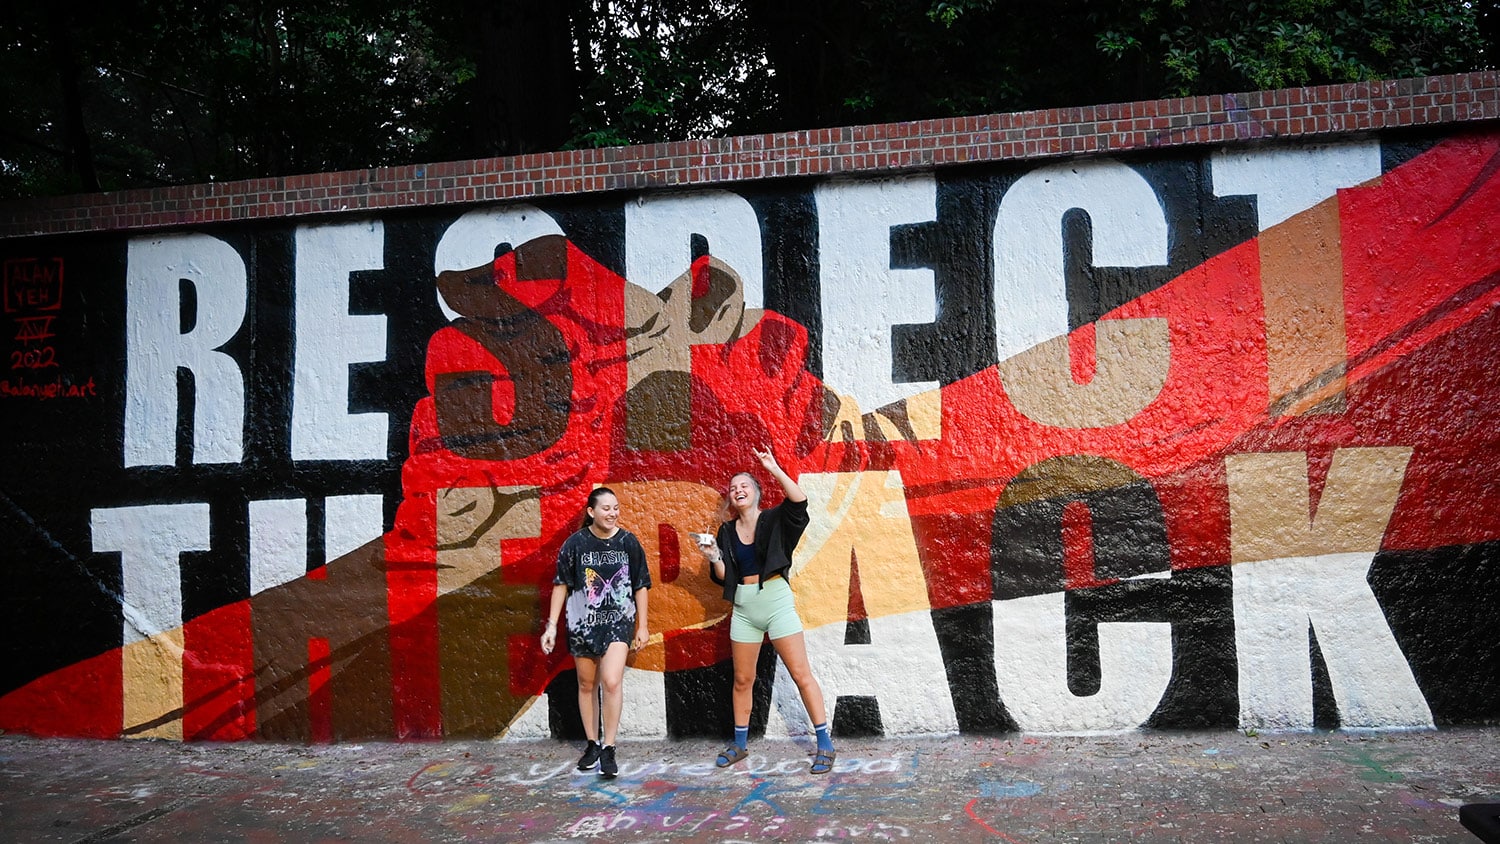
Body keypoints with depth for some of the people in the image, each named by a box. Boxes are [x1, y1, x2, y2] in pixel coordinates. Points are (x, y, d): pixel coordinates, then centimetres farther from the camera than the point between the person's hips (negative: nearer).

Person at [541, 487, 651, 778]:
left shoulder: (628, 542, -4)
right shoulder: (576, 543, -6)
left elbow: (640, 586, 3)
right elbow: (561, 585, 1)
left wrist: (642, 626, 3)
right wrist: (552, 625, -3)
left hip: (619, 622, -1)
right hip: (582, 623, 1)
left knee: (612, 682, -16)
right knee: (587, 684, 11)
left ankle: (608, 749, -3)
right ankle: (592, 744, 27)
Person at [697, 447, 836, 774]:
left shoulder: (774, 520, -3)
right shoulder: (727, 531, 8)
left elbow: (799, 500, -22)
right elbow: (723, 576, 8)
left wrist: (774, 468, -23)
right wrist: (713, 557, -11)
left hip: (776, 601, -4)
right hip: (744, 608, 4)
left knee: (801, 674, -5)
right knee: (742, 679, 12)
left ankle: (825, 744, 2)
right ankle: (740, 744, 26)